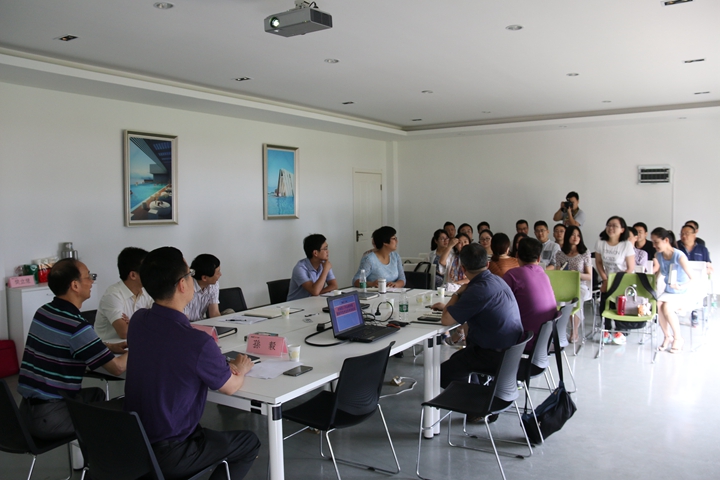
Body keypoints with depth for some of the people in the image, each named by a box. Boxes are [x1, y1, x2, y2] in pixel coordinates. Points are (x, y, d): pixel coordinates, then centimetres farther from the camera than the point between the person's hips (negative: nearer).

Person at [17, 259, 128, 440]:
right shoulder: (75, 325, -21)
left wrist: (110, 347, 16)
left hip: (27, 411, 8)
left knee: (97, 394, 26)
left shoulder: (43, 312, 5)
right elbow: (117, 367, -17)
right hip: (50, 417, -8)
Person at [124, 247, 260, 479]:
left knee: (207, 431, 34)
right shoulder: (197, 343, -29)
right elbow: (230, 387, -10)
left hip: (132, 444, 7)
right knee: (249, 442, 15)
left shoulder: (137, 321, -8)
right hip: (166, 457, -7)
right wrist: (240, 369, 11)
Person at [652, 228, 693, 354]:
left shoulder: (679, 256, -21)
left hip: (682, 293, -5)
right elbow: (656, 270, 14)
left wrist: (681, 286, -38)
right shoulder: (658, 255, -3)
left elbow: (692, 278, -21)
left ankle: (678, 338, -6)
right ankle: (668, 337, -5)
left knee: (667, 307, -30)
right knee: (657, 305, -25)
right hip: (668, 291, 5)